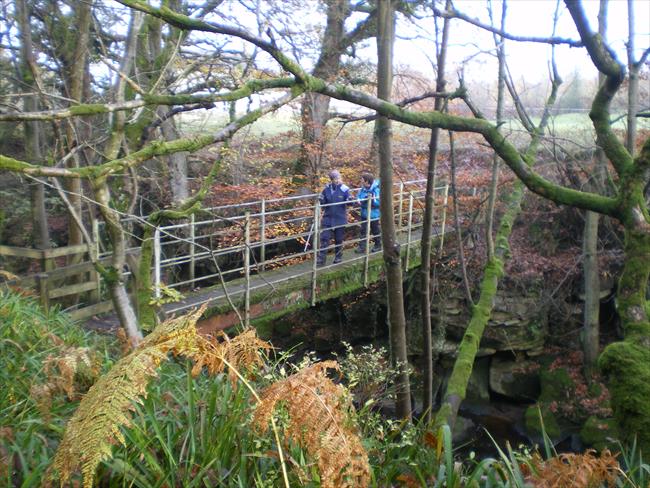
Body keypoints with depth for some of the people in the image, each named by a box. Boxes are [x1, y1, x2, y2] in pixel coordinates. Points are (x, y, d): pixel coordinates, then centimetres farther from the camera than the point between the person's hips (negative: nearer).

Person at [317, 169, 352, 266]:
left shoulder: (344, 189, -8)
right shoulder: (327, 188, -1)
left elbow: (349, 202, -2)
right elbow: (322, 202, 7)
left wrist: (350, 200, -25)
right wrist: (320, 200, -15)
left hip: (340, 219, -2)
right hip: (328, 218, 2)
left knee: (339, 239, 12)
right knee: (324, 238, -3)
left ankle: (338, 257, 30)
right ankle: (321, 259, 1)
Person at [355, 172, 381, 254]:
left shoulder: (376, 190, -23)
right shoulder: (363, 189, -3)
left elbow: (380, 202, -24)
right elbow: (359, 196, 8)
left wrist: (373, 200, -39)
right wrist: (358, 200, -13)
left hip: (374, 214, -6)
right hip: (364, 213, 6)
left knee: (375, 230, 12)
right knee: (362, 230, 7)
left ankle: (378, 246, 31)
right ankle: (362, 247, 15)